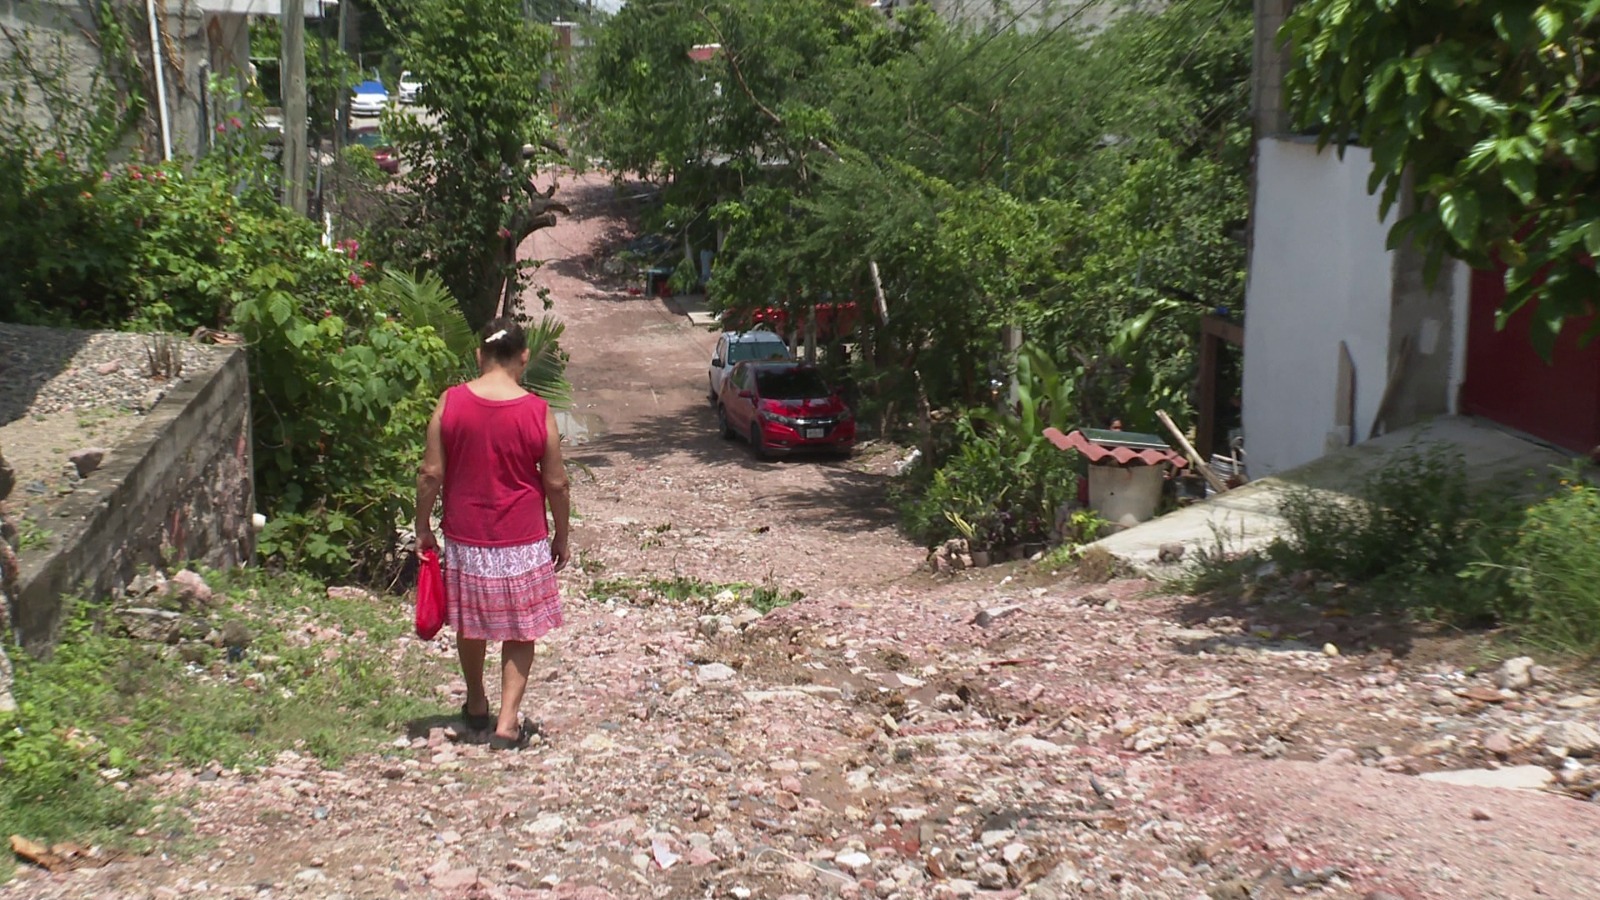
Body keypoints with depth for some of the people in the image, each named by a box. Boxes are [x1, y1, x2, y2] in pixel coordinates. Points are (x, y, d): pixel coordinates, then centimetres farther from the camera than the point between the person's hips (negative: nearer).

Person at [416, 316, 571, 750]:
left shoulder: (450, 403, -9)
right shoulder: (538, 412, -12)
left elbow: (431, 474, -6)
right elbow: (556, 483, -6)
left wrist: (423, 527, 7)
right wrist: (561, 537, 7)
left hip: (464, 537, 2)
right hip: (521, 541, -2)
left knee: (470, 625, 21)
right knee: (519, 631, 11)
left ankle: (476, 706, 37)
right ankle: (508, 722, 7)